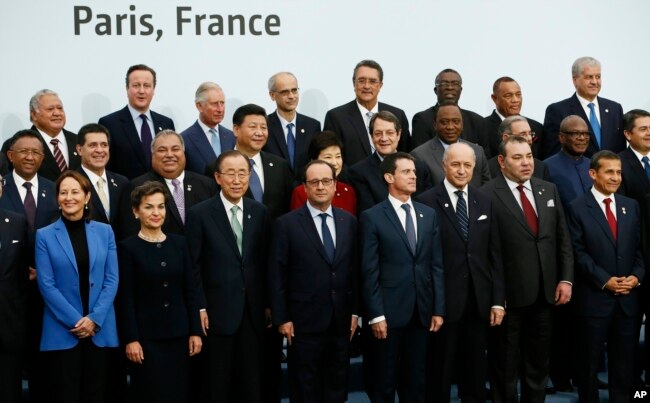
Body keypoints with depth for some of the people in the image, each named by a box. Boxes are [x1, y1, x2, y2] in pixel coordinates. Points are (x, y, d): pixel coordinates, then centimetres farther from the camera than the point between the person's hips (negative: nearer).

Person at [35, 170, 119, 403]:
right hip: (62, 330, -2)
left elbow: (112, 279, 2)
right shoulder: (45, 236, 1)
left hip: (100, 329, 2)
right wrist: (75, 321, -12)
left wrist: (94, 318, -9)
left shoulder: (104, 231, 6)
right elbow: (46, 285, -5)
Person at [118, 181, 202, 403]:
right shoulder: (128, 247, -4)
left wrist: (195, 331, 3)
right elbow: (126, 297, -7)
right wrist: (130, 339, -11)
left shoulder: (178, 243, 7)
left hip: (178, 333, 4)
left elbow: (191, 289, 7)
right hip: (146, 336, -4)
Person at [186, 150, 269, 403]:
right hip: (218, 312, -3)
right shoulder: (200, 213, -4)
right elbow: (194, 267, -5)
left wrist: (267, 303, 7)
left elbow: (265, 262, 10)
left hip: (253, 311, 3)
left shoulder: (259, 212, 7)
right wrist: (200, 308, -10)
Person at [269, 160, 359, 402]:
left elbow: (355, 270, 9)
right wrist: (281, 318, -8)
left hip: (341, 320, 4)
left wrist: (355, 311, 5)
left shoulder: (349, 221, 6)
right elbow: (276, 276, -5)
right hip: (304, 321, -3)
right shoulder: (287, 224, -5)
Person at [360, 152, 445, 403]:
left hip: (422, 311, 4)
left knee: (416, 381, 12)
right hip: (389, 311, -4)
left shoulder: (429, 215, 10)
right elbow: (369, 271, -8)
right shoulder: (372, 217, -4)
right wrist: (376, 315, -12)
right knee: (384, 382, 7)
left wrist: (438, 309, 4)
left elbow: (437, 265, 9)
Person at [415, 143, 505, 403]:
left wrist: (498, 300, 4)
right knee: (440, 373, 8)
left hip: (478, 301, 5)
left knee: (475, 372, 14)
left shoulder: (484, 202, 9)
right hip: (443, 301, -4)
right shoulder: (426, 202, -7)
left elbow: (494, 255, 8)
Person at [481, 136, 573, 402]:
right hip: (509, 293, -5)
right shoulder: (488, 195, -12)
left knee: (539, 362, 17)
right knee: (506, 366, 10)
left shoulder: (549, 190, 8)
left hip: (544, 292, 6)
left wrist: (566, 279, 3)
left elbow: (563, 238, 10)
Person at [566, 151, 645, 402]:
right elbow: (578, 252, -9)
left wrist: (637, 276, -6)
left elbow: (639, 247, 11)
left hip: (628, 297, 4)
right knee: (590, 360, 7)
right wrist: (604, 280, -15)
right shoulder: (578, 208, -5)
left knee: (624, 360, 11)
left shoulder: (631, 206, 11)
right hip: (593, 297, -4)